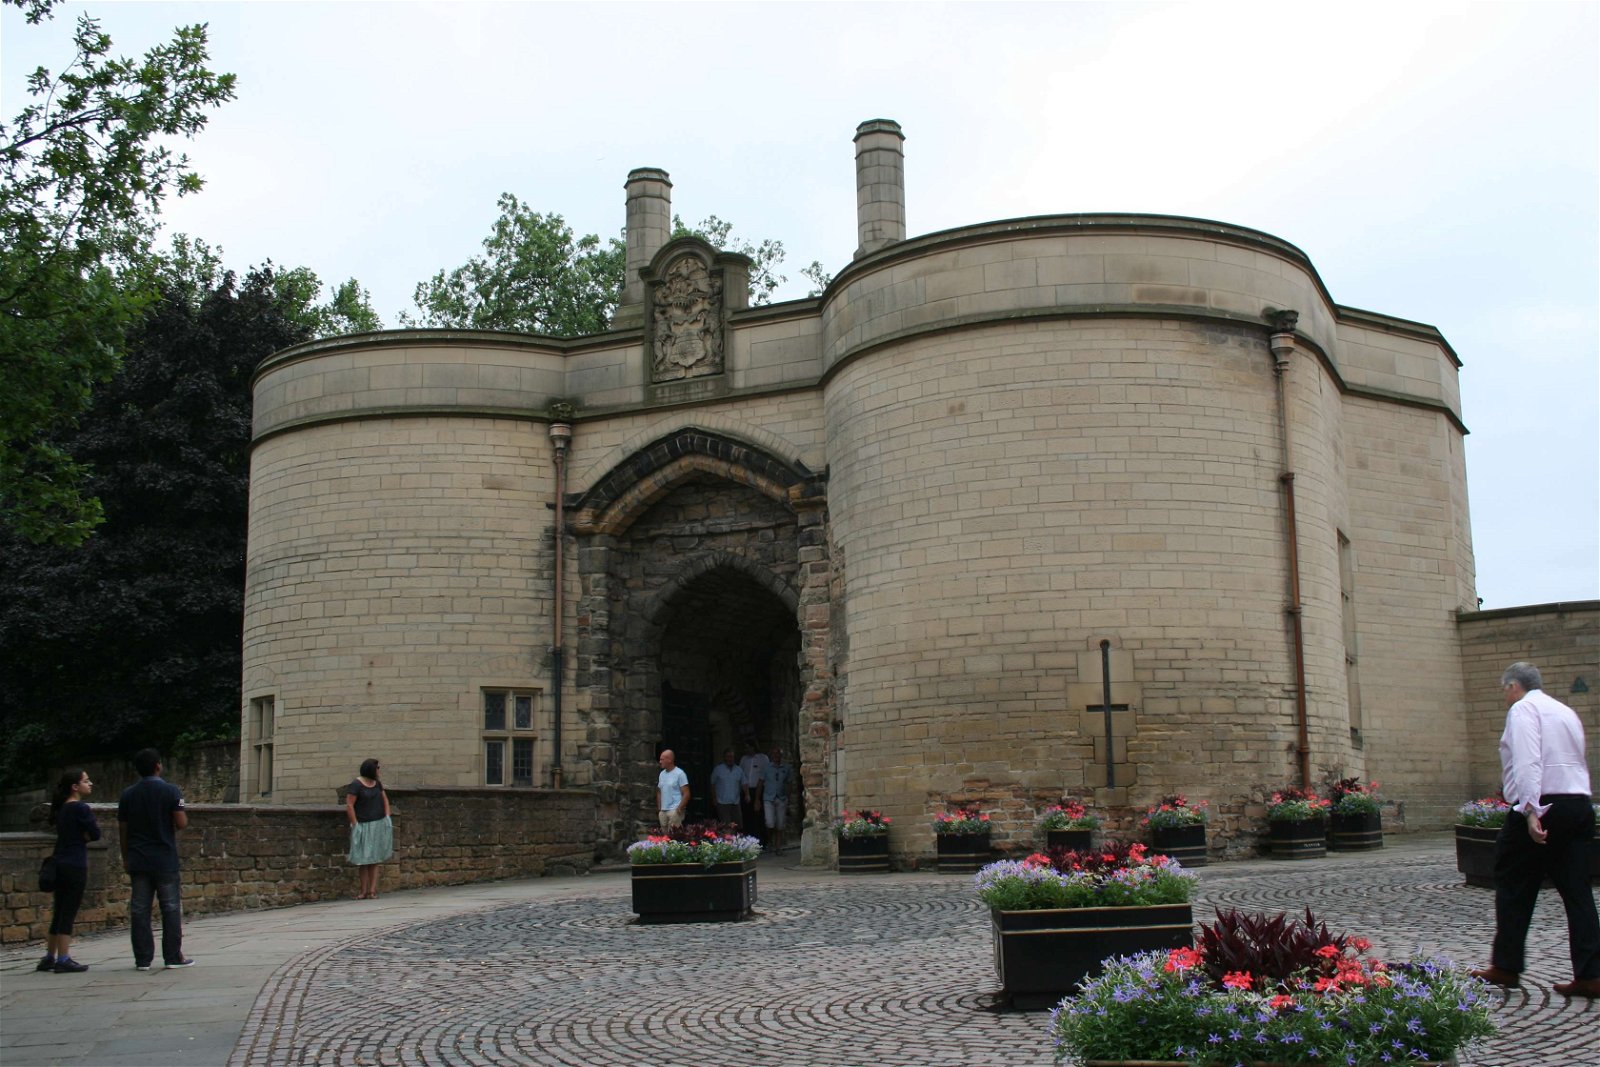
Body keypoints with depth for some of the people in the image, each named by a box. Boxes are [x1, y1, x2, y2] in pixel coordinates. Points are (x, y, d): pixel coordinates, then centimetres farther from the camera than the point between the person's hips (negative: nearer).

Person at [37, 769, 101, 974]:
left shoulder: (61, 808, 12)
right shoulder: (80, 808, -13)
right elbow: (95, 834, -12)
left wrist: (78, 836, -1)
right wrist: (83, 836, 5)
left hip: (61, 864, 8)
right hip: (75, 866, -8)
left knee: (59, 913, 14)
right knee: (68, 913, -4)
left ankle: (49, 958, 20)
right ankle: (63, 960, -1)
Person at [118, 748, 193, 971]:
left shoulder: (127, 794, 5)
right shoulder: (170, 791, -8)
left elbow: (123, 830, 7)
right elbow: (181, 823, -12)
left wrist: (126, 858, 15)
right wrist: (185, 817, 11)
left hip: (138, 860, 3)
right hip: (165, 859, -3)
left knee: (139, 910, 6)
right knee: (171, 908, 4)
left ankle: (142, 959, 6)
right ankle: (173, 956, 5)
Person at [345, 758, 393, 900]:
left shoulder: (377, 783, 10)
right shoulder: (356, 785, -10)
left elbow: (385, 800, 16)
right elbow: (349, 806, -13)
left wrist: (387, 817, 5)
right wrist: (355, 824, -16)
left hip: (379, 825, 6)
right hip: (364, 825, -6)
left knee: (375, 859, 2)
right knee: (364, 859, 0)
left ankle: (372, 890, 1)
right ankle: (364, 889, 7)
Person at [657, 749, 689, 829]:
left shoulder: (680, 774, -7)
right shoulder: (662, 774, 15)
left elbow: (686, 794, -10)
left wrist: (679, 809, -15)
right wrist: (659, 809, 12)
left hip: (674, 811, -7)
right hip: (663, 811, 7)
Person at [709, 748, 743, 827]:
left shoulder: (738, 770, 9)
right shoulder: (718, 769, 0)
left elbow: (743, 784, 5)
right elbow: (713, 784, 6)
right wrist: (714, 798, 2)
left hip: (735, 803, 4)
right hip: (723, 802, -4)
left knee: (736, 825, 5)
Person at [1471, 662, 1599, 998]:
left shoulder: (1523, 709, -4)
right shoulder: (1566, 712, 21)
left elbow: (1528, 762, -18)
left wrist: (1531, 810, -25)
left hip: (1541, 805, -7)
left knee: (1514, 889, 4)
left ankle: (1506, 967, 11)